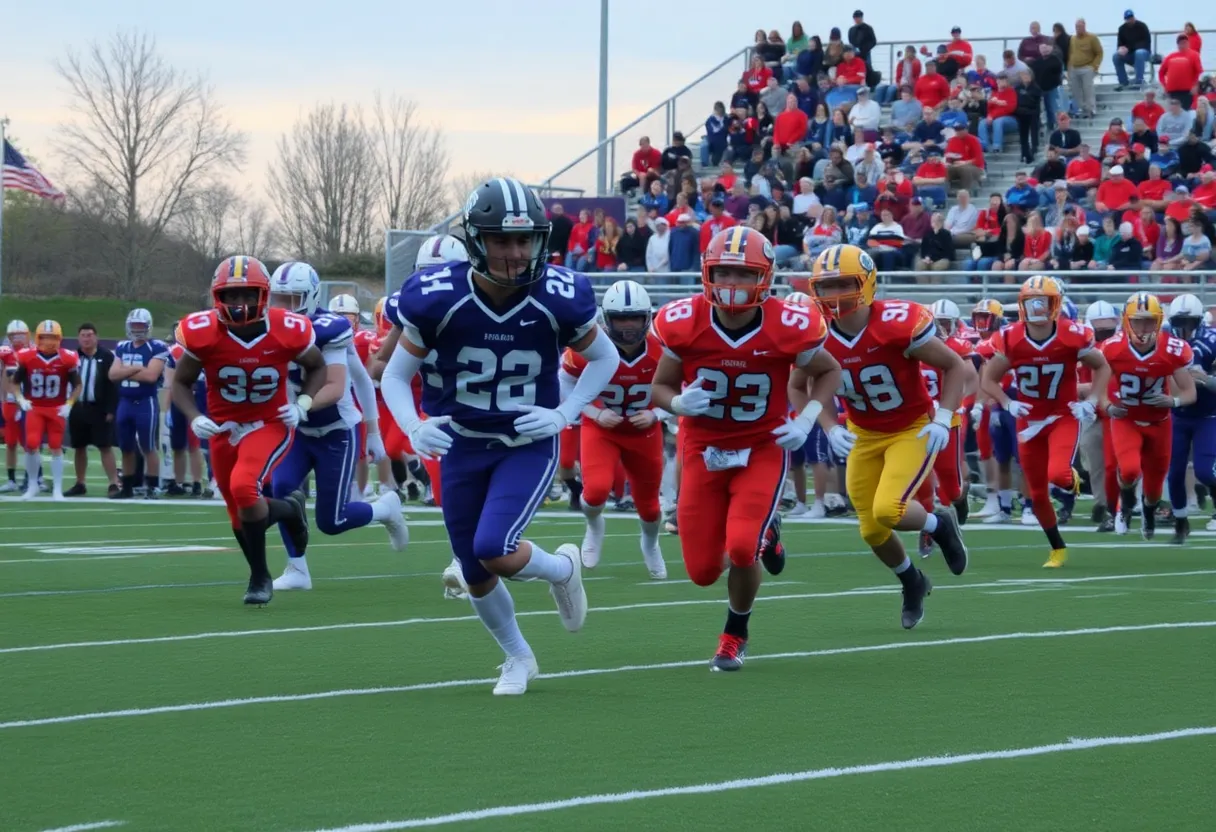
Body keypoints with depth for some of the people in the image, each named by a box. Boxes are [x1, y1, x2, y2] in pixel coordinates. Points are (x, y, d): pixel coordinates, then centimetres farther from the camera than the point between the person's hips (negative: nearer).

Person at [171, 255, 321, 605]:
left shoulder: (287, 331, -17)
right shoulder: (203, 333, -16)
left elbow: (317, 367, 5)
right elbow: (180, 383, -2)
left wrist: (302, 405, -10)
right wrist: (194, 419, -19)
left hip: (269, 425, -3)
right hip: (224, 429, 3)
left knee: (243, 487, -28)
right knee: (240, 515, 9)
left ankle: (260, 576, -9)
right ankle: (290, 509, 41)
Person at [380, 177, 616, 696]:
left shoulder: (558, 299, -18)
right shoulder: (438, 299, -19)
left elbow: (605, 358, 0)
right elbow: (395, 377, -7)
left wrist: (564, 414, -13)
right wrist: (414, 429, -27)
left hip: (530, 445, -2)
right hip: (461, 445, 2)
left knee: (494, 551, -21)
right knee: (476, 577, 9)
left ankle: (562, 568, 13)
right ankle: (518, 658, 37)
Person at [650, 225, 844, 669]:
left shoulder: (788, 327, -18)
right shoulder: (684, 324, -16)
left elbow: (828, 372, 3)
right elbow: (659, 387, -1)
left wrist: (807, 419, -12)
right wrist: (679, 403, -24)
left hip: (763, 449, -2)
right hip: (703, 450, 2)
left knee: (741, 549, -22)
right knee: (702, 570, 0)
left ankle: (735, 635, 10)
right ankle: (762, 535, 36)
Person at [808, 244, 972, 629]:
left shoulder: (899, 325, -26)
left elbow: (956, 367, -14)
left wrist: (943, 419, -23)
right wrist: (830, 430, -12)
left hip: (913, 430, -5)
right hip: (863, 435, 5)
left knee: (887, 510, -23)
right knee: (872, 530, 6)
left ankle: (940, 525, 11)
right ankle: (913, 583, 36)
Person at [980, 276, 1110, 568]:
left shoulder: (1073, 336, -16)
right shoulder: (1009, 339, -11)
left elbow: (1102, 367, 2)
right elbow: (988, 380, 0)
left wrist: (1092, 402, -12)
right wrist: (1007, 404, -18)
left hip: (1064, 417, -2)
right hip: (1029, 421, 3)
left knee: (1058, 475, -27)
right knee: (1037, 494, 7)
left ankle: (1072, 479, 13)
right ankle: (1058, 549, 28)